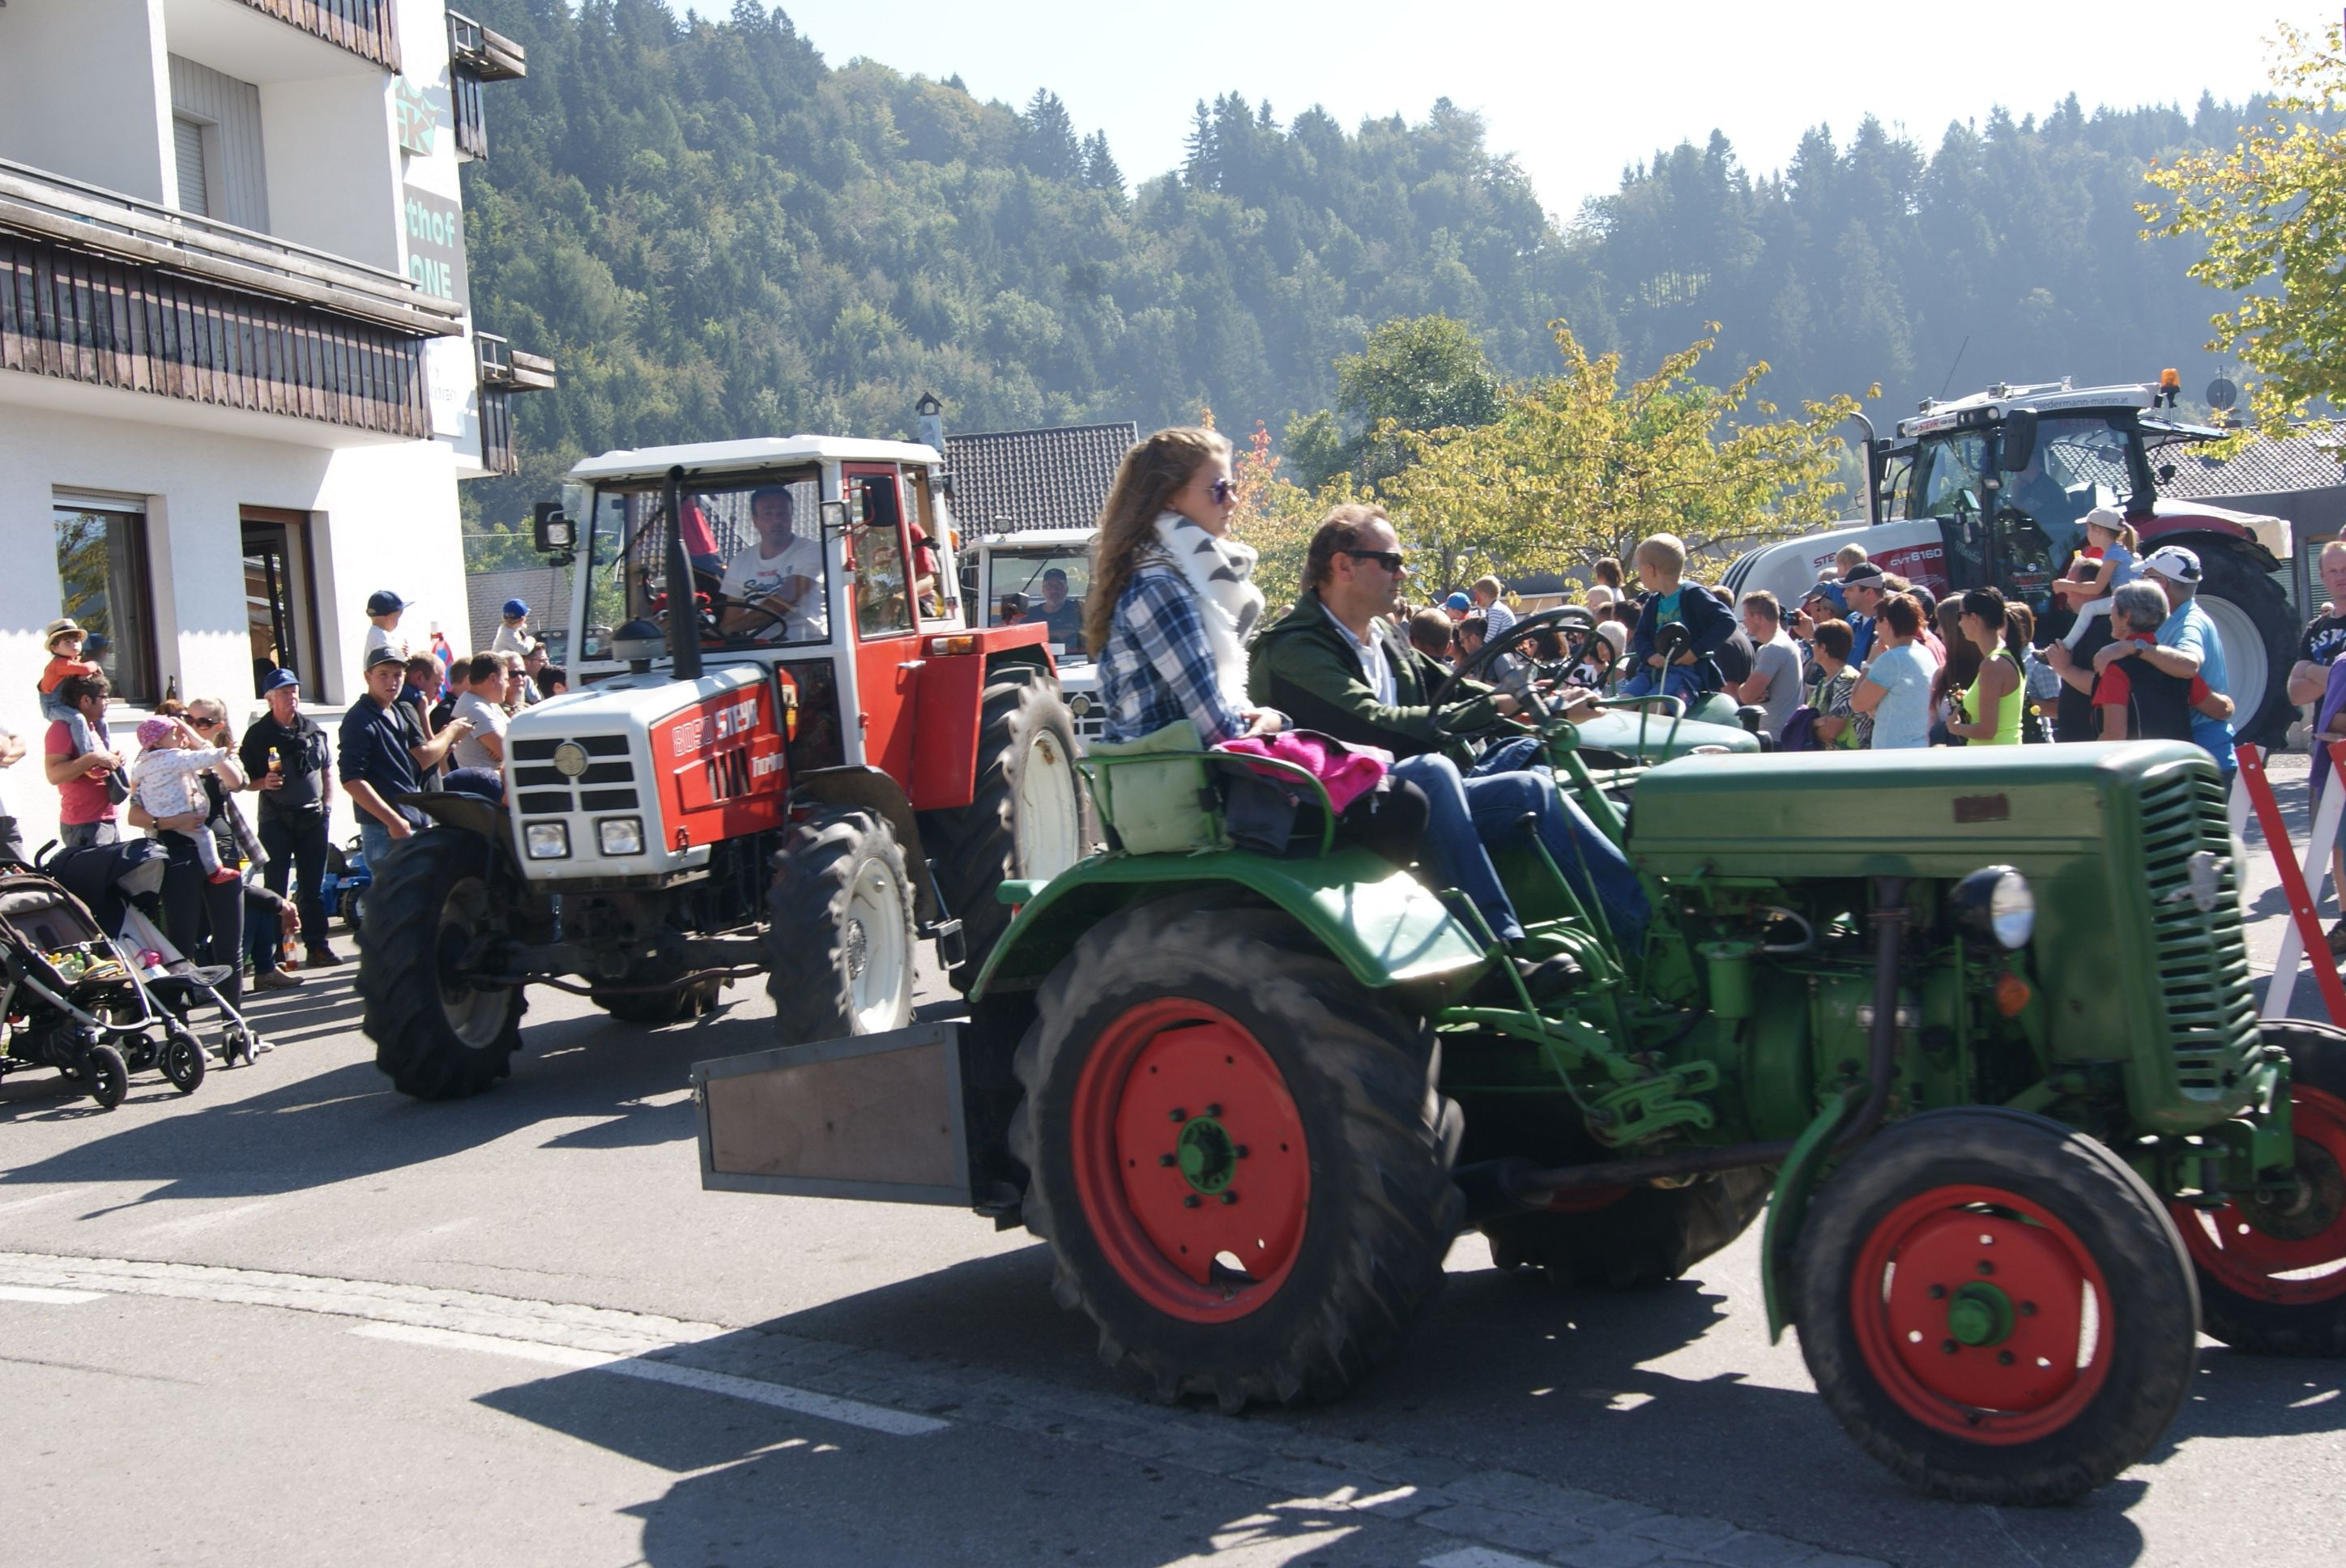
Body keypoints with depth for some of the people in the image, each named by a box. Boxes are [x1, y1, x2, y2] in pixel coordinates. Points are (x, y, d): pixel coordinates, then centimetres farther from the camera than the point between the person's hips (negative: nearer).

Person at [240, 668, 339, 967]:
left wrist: (327, 803, 8)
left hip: (313, 817, 4)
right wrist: (264, 783, -22)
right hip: (276, 821, -4)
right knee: (275, 889, -2)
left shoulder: (312, 728, 9)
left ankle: (317, 946, 15)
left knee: (314, 887, 9)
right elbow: (244, 780, -3)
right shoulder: (258, 734, -3)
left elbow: (327, 770, 17)